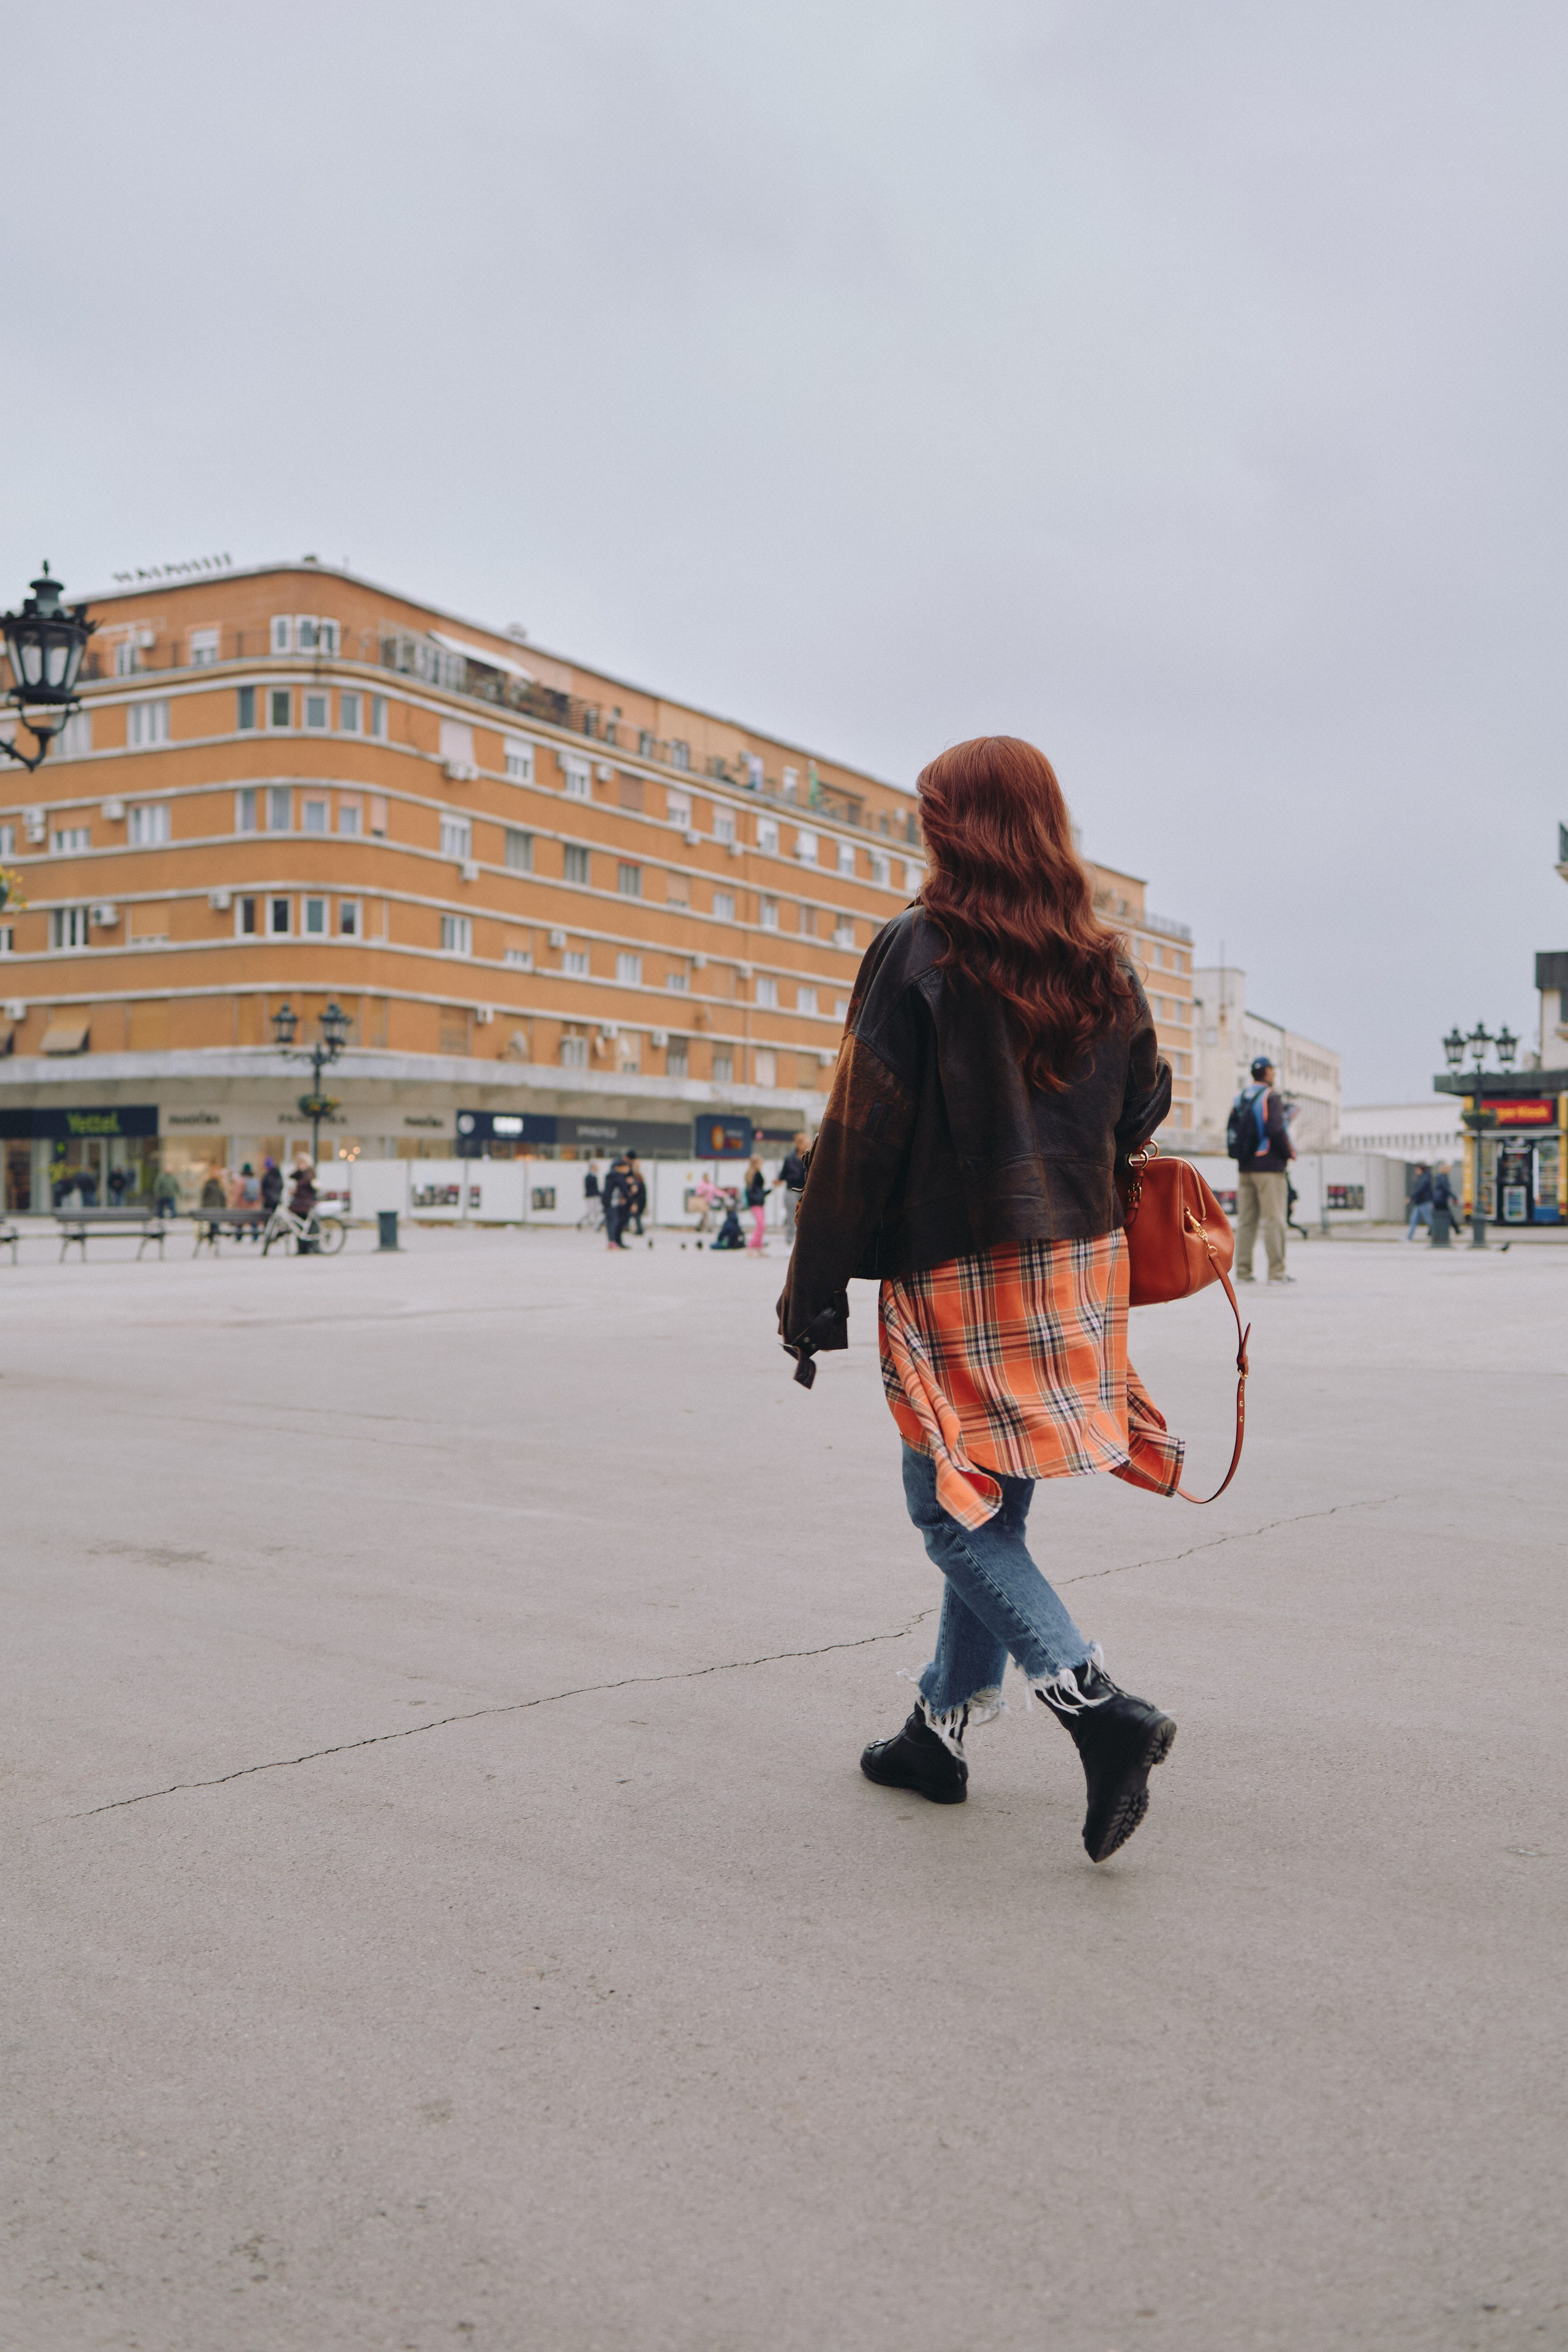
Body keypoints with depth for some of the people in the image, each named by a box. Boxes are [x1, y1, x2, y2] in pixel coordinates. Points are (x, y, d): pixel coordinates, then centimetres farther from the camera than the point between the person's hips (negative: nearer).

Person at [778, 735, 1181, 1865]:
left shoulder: (920, 952, -10)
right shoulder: (1104, 963, 6)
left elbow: (861, 1134, -11)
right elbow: (1142, 1111, 13)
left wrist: (816, 1293, -6)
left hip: (956, 1275, -6)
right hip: (1079, 1267, 6)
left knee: (957, 1516, 3)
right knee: (996, 1511, 15)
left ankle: (1099, 1706, -13)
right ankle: (943, 1729, 26)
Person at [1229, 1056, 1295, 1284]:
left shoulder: (1239, 1098, 12)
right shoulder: (1270, 1098, -9)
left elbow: (1232, 1132, 12)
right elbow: (1276, 1130, -17)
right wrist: (1290, 1152, -5)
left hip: (1244, 1168, 7)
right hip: (1269, 1167, -7)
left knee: (1245, 1220, 7)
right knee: (1274, 1220, -4)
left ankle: (1242, 1271, 5)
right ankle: (1276, 1271, -7)